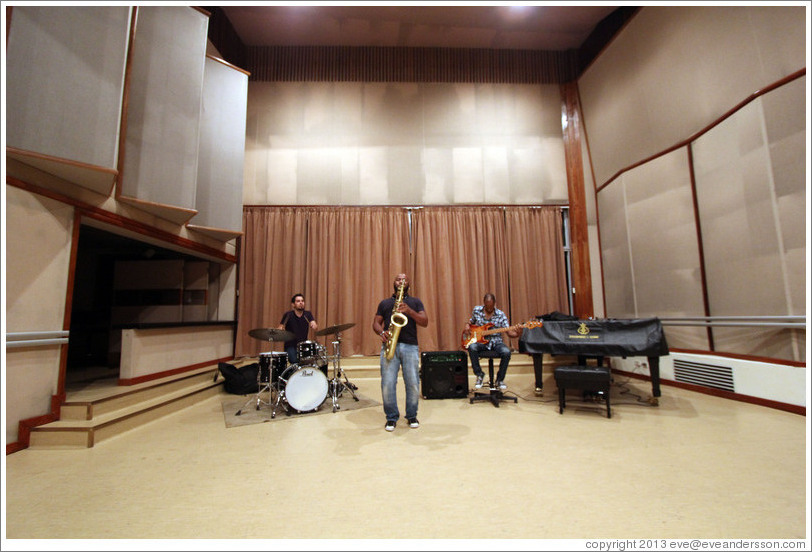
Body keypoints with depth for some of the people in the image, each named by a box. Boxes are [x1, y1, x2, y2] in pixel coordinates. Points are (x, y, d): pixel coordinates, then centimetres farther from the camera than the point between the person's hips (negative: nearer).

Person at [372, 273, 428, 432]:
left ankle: (412, 416, 20)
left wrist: (409, 311, -10)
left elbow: (425, 322, 5)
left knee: (413, 384, -1)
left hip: (410, 346, 0)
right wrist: (382, 333, -7)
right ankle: (391, 417, 14)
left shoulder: (416, 302, 16)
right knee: (387, 384, -4)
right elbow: (376, 323, 15)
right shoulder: (384, 303, 19)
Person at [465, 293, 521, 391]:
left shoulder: (501, 315, -2)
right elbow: (471, 321, 20)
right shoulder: (476, 310, 3)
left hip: (496, 342, 0)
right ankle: (479, 375, -11)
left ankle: (500, 379, -6)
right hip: (479, 341, 0)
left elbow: (509, 331, -8)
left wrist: (516, 334, -30)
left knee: (506, 352, -31)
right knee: (472, 347, -34)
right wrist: (467, 326, -4)